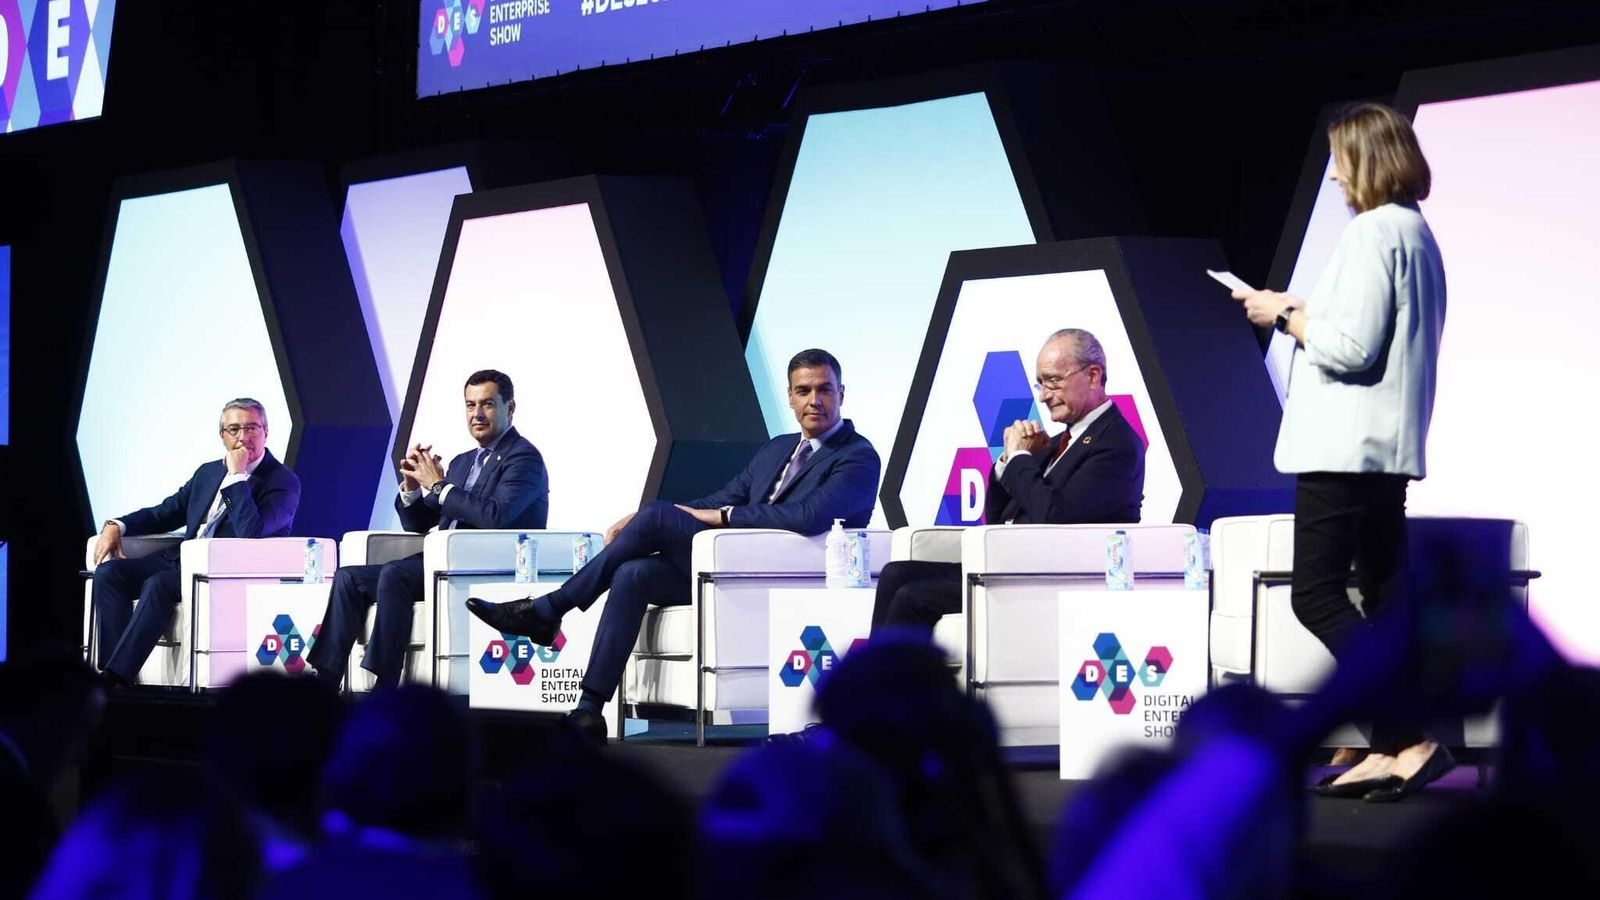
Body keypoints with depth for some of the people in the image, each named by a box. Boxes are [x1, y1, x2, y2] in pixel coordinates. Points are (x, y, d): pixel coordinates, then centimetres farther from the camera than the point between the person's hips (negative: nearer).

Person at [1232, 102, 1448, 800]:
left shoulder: (1372, 232, -14)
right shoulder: (1417, 233, 17)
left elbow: (1350, 347, -21)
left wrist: (1286, 315, -7)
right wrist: (1307, 313, 18)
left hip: (1347, 447, -10)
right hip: (1393, 447, 10)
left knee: (1316, 594, -10)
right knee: (1381, 594, 9)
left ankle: (1410, 740, -19)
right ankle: (1391, 749, 7)